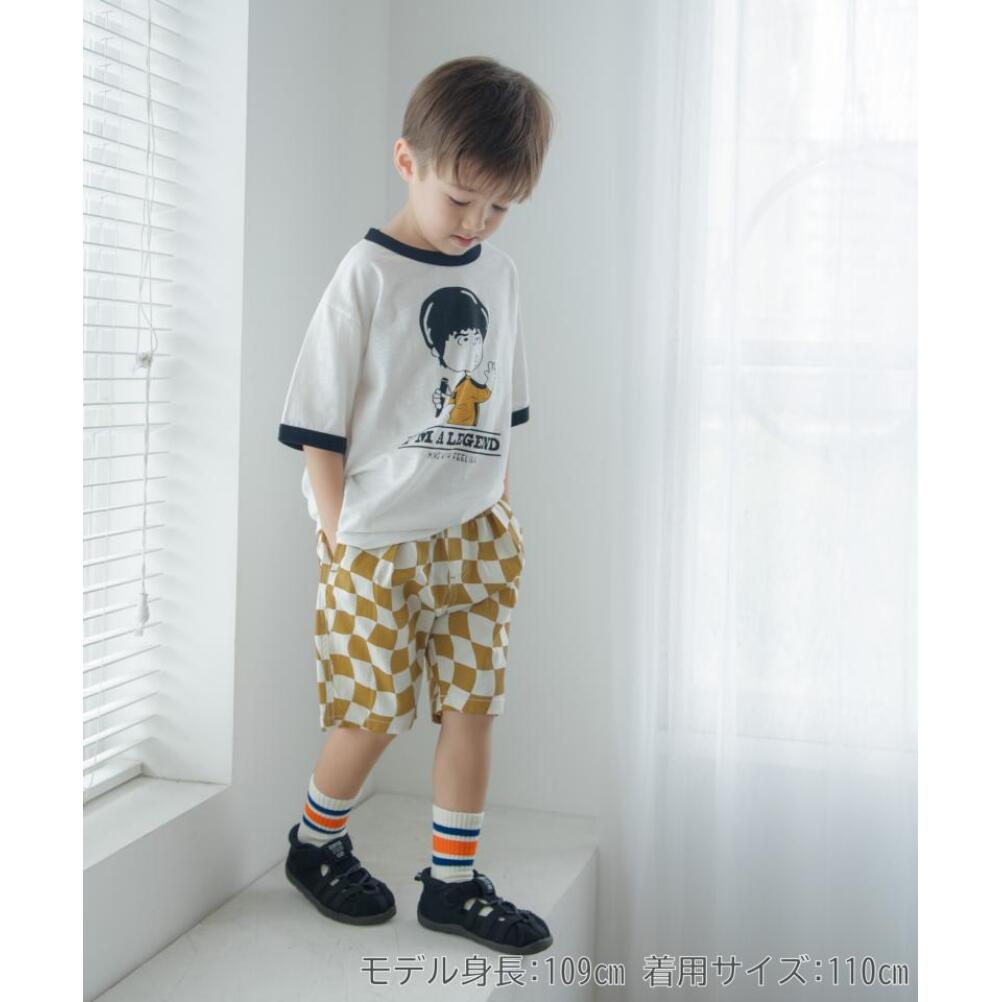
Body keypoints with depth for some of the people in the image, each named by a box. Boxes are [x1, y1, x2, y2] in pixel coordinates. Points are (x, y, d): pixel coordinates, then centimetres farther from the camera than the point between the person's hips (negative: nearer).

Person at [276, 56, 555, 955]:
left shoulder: (498, 273, 6)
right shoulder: (368, 274, -10)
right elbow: (320, 425, -9)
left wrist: (501, 511, 11)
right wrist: (339, 535, -12)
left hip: (471, 534, 5)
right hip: (379, 542, -5)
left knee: (473, 703, 6)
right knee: (376, 714, 3)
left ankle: (454, 881, 20)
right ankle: (316, 844, 30)